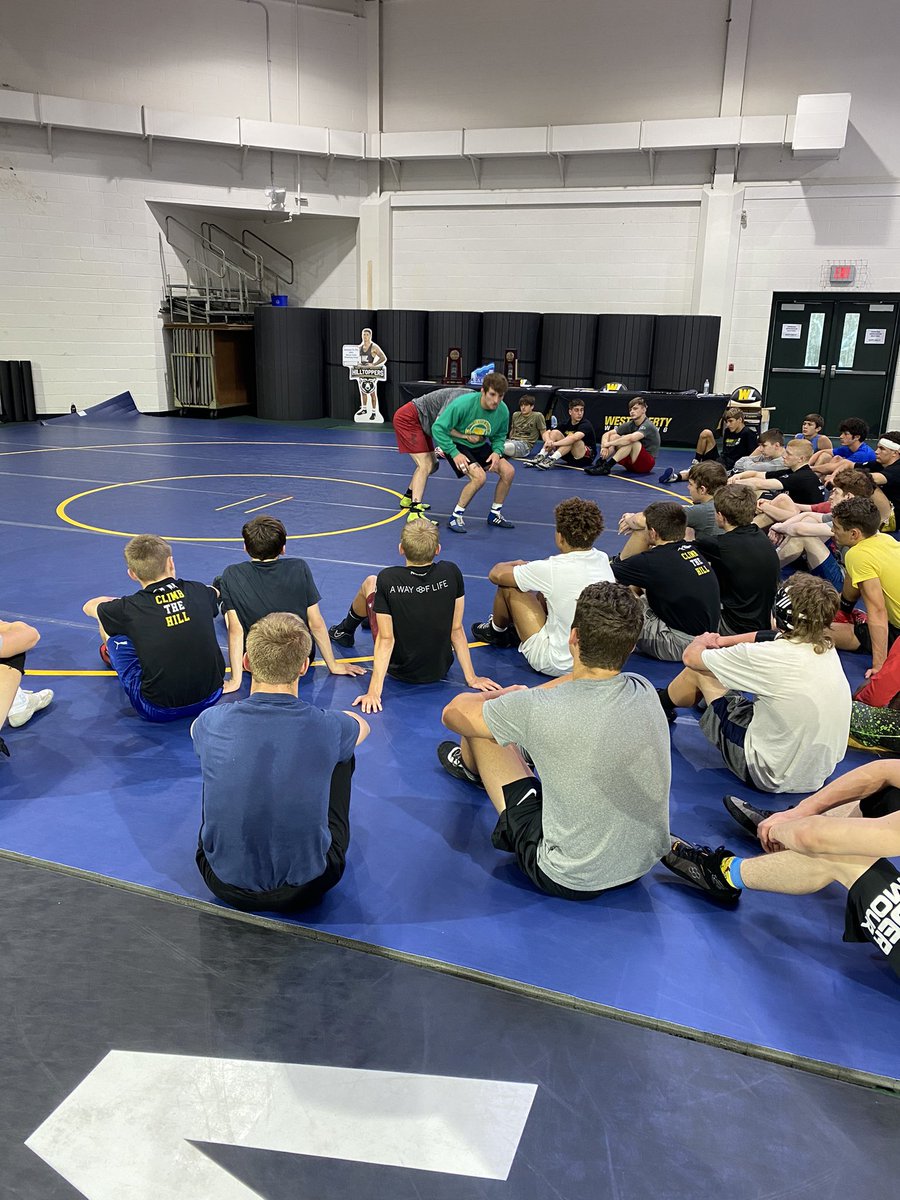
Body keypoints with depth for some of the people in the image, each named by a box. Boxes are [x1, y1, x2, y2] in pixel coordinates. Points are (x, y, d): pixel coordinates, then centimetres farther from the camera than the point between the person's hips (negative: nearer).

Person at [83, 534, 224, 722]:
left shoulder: (129, 609, -11)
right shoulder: (197, 592, -4)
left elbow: (89, 606, 13)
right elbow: (216, 592, 25)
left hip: (158, 711, -3)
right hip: (211, 698, 3)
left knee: (112, 628, 12)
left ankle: (112, 656, 47)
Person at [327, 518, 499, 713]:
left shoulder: (386, 580, -24)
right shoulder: (452, 573, -17)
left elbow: (386, 639, -24)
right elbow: (457, 631, -13)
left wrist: (374, 691, -20)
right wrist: (471, 678, -4)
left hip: (398, 670, -3)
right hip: (441, 670, 3)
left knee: (369, 582, 17)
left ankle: (345, 631, 48)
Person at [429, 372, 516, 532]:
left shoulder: (503, 411, -15)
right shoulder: (463, 404, -29)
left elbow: (499, 436, 4)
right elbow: (438, 428, -24)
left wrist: (497, 452, -18)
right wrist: (454, 453, -29)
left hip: (480, 446, 6)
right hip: (457, 444, -6)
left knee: (508, 471, -7)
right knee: (479, 476, -27)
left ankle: (495, 514, 13)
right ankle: (455, 517, -11)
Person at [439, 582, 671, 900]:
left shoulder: (537, 709, -29)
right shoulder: (644, 691, -14)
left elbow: (454, 713, -8)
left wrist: (505, 695, 11)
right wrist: (522, 695, 12)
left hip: (568, 880, -5)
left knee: (477, 726, 7)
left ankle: (472, 765, 45)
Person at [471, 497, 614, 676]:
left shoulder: (552, 569, -23)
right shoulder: (603, 560, -5)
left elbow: (496, 574, -6)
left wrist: (517, 566, 15)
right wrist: (527, 568, 19)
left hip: (559, 666, -6)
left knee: (508, 586, 5)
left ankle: (496, 631, 34)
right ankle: (516, 630, 43)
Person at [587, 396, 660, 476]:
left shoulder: (648, 426, -17)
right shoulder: (630, 424, 5)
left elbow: (631, 438, -38)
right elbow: (607, 434, 1)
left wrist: (609, 443, -30)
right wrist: (604, 447, -21)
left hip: (647, 463, -7)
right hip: (631, 465, 7)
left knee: (631, 441, -32)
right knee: (614, 437, -6)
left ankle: (607, 467, -38)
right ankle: (600, 463, -25)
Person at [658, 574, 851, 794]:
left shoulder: (768, 656, -26)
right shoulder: (826, 647, -7)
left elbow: (691, 656, -10)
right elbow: (776, 637, 18)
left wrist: (701, 642, 13)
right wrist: (723, 641, 18)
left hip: (769, 776, -7)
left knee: (699, 669, 5)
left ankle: (662, 703, 36)